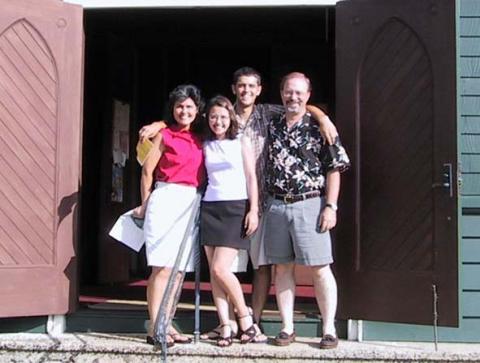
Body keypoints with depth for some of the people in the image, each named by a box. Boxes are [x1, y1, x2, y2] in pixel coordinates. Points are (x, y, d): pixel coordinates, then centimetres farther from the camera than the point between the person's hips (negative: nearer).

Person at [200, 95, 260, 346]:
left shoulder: (241, 143, 4)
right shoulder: (205, 146, 12)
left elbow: (251, 178, 1)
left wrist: (254, 211, -7)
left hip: (236, 208, -4)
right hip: (210, 208, 4)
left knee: (220, 268, -13)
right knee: (213, 271, 0)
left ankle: (245, 317, 6)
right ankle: (225, 326, 6)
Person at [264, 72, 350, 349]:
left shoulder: (319, 127, 0)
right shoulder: (272, 128, 12)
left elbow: (334, 169, -3)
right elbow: (264, 168, 18)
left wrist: (331, 207, -11)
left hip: (309, 205, -4)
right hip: (277, 205, 4)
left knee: (320, 268, -2)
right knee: (283, 268, 7)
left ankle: (329, 330, 6)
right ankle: (287, 328, 15)